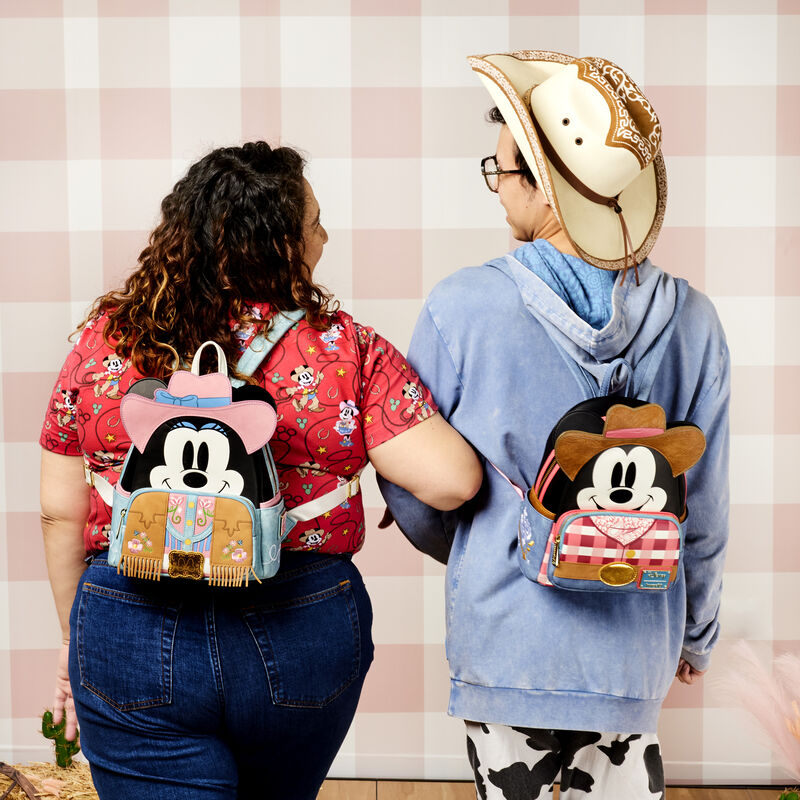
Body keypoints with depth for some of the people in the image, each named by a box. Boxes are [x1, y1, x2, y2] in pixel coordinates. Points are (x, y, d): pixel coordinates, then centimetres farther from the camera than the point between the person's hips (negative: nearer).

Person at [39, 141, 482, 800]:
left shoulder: (105, 338, -4)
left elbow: (60, 510, 1)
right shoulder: (345, 349, -11)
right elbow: (452, 480, -15)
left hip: (132, 643, -1)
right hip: (302, 644, 2)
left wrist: (76, 636, 15)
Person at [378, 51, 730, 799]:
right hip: (634, 648, 2)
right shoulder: (690, 321, -8)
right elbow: (703, 512, 2)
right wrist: (696, 631, 19)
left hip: (504, 642, -2)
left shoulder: (462, 308, -16)